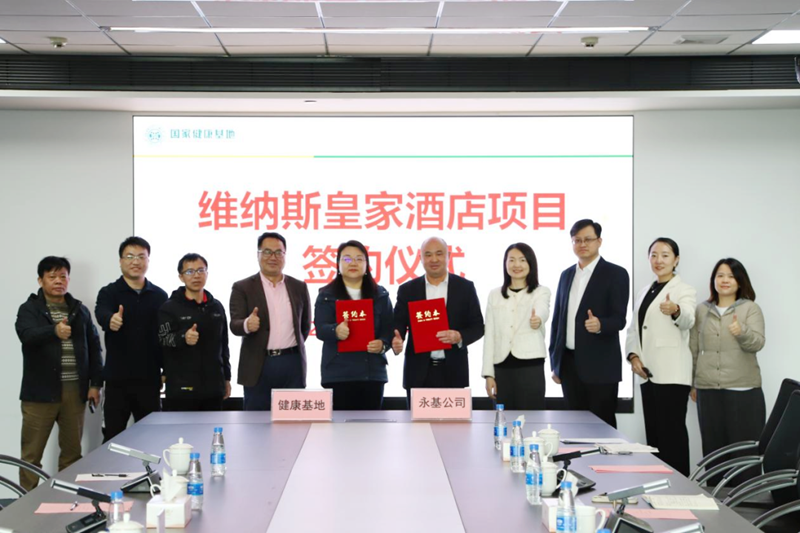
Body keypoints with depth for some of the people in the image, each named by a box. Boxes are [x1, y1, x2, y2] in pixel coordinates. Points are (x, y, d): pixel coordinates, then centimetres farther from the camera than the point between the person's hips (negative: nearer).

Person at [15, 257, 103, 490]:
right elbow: (27, 335, -20)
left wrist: (95, 383, 6)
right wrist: (54, 331, -39)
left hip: (75, 391, 3)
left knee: (73, 453, 8)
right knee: (31, 455, 1)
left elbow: (94, 347, 14)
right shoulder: (29, 310, 0)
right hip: (40, 391, -3)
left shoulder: (80, 311, 12)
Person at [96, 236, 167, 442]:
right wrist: (111, 320, -46)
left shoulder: (160, 296, 7)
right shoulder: (109, 293, 0)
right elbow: (101, 314, -22)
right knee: (113, 438, 5)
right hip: (118, 379, -2)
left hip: (149, 379, 2)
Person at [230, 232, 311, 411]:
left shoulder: (299, 287, 9)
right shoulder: (242, 287, 0)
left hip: (292, 364, 2)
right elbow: (235, 325, -11)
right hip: (258, 365, -2)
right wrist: (247, 325, -31)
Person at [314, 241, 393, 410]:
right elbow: (320, 329, -7)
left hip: (372, 372, 2)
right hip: (338, 373, -2)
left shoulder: (381, 295, 11)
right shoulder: (326, 295, 4)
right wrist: (336, 331, -31)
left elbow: (389, 329, 8)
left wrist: (383, 344, -15)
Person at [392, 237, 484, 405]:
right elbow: (398, 326, 3)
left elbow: (477, 326, 5)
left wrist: (459, 336, -16)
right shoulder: (407, 290, 7)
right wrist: (396, 342, -20)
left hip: (453, 371, 0)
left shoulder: (465, 287, 5)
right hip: (419, 372, 1)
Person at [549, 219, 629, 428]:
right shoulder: (567, 275, 14)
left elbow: (619, 319, -9)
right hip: (570, 364, 5)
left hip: (600, 367, -5)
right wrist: (555, 363, 13)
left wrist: (600, 324, -32)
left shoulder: (615, 274, -3)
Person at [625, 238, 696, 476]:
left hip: (672, 375, -7)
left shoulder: (684, 290, -4)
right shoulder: (644, 292, 17)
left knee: (672, 434, -7)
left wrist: (675, 311, -48)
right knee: (653, 435, 10)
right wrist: (633, 356, 0)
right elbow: (633, 329, 19)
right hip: (649, 374, 7)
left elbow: (687, 321, -25)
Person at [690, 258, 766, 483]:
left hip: (743, 390, -3)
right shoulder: (701, 310, 12)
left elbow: (757, 343, -10)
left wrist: (742, 332, -31)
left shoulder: (750, 308, 3)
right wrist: (691, 383, 13)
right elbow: (694, 349, 15)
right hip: (708, 389, 3)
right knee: (713, 448, 7)